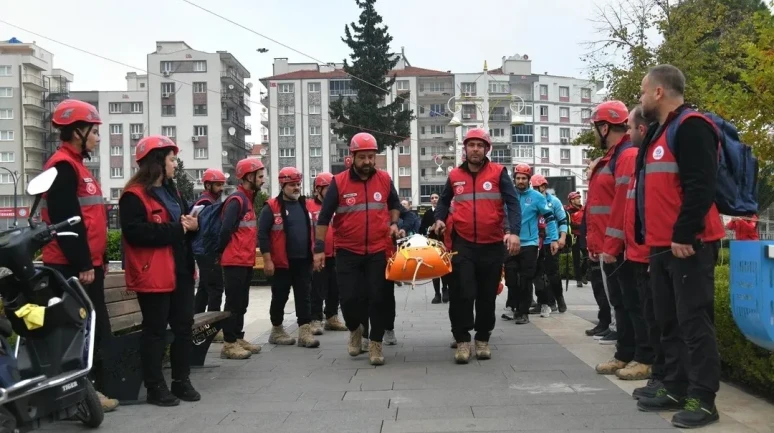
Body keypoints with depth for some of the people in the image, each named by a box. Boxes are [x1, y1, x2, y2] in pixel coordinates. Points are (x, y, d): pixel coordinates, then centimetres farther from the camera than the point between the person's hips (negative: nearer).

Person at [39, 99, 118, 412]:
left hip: (87, 264, 10)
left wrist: (98, 259, 21)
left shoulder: (76, 166, 20)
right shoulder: (63, 166, -13)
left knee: (95, 328, 13)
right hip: (73, 267, -10)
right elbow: (66, 220, -20)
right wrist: (82, 264, -20)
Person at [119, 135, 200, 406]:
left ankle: (181, 381, 22)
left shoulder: (171, 191, 18)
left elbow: (184, 223, 26)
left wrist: (193, 225, 0)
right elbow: (135, 232, -24)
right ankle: (155, 387, 8)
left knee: (183, 326, 12)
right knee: (155, 330, 0)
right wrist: (176, 230, -20)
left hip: (181, 271, 9)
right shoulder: (134, 195, -11)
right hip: (153, 275, -9)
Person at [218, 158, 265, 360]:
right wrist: (221, 252, -9)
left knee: (241, 303, 15)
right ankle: (229, 344, -1)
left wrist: (249, 253, 10)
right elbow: (226, 230, -20)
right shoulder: (237, 200, -16)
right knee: (233, 303, -5)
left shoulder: (247, 199, 16)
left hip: (245, 261, 9)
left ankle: (238, 338, 23)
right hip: (235, 261, -9)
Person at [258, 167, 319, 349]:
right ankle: (277, 331, 20)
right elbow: (262, 234, -10)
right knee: (280, 298, 6)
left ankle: (305, 332, 3)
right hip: (282, 262, -5)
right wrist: (267, 260, -15)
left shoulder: (306, 205, 12)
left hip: (304, 261, 5)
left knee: (304, 297, 2)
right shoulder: (271, 207, -7)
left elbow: (312, 231, 19)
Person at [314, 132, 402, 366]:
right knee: (349, 298, 0)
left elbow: (394, 204, 20)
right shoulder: (338, 182, -7)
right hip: (347, 252, -1)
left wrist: (393, 223, 2)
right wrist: (319, 248, -6)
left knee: (378, 298, 1)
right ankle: (355, 329, 30)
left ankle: (375, 344, 14)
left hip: (378, 251, 1)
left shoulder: (385, 180, 1)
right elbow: (324, 218, -3)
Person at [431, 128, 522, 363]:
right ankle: (462, 340, 6)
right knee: (462, 294, -5)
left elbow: (513, 203, -7)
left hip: (492, 244, -1)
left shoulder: (498, 172, -2)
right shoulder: (455, 175, 6)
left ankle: (483, 339, 22)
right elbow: (444, 200, 22)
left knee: (487, 296, 9)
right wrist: (439, 219, 3)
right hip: (463, 243, 1)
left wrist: (514, 231, -21)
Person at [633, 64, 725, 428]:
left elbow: (701, 187, -21)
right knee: (670, 322, 14)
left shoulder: (691, 127, -12)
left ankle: (702, 398, 1)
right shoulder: (658, 132, 19)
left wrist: (684, 235, -21)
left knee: (694, 321, -5)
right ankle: (676, 389, 23)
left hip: (687, 245, -10)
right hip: (662, 246, 10)